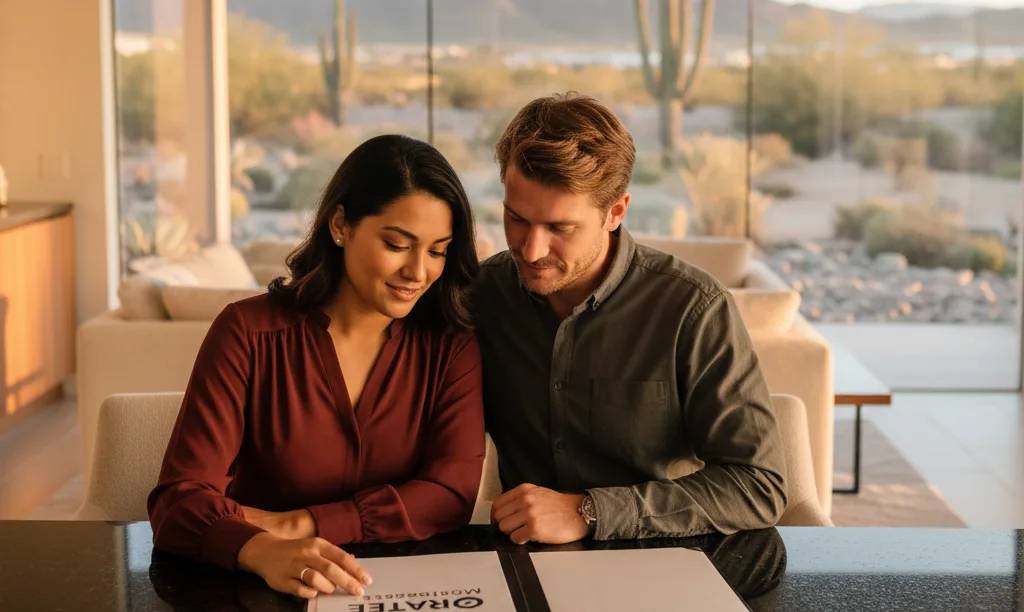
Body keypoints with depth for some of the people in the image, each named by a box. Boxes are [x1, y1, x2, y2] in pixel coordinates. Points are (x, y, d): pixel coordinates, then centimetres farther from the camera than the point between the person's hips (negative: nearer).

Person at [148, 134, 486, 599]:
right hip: (262, 593, -1)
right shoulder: (250, 333, -6)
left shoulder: (451, 344, 1)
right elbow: (179, 501, -14)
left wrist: (295, 525, -16)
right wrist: (264, 552, -34)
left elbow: (453, 494, -8)